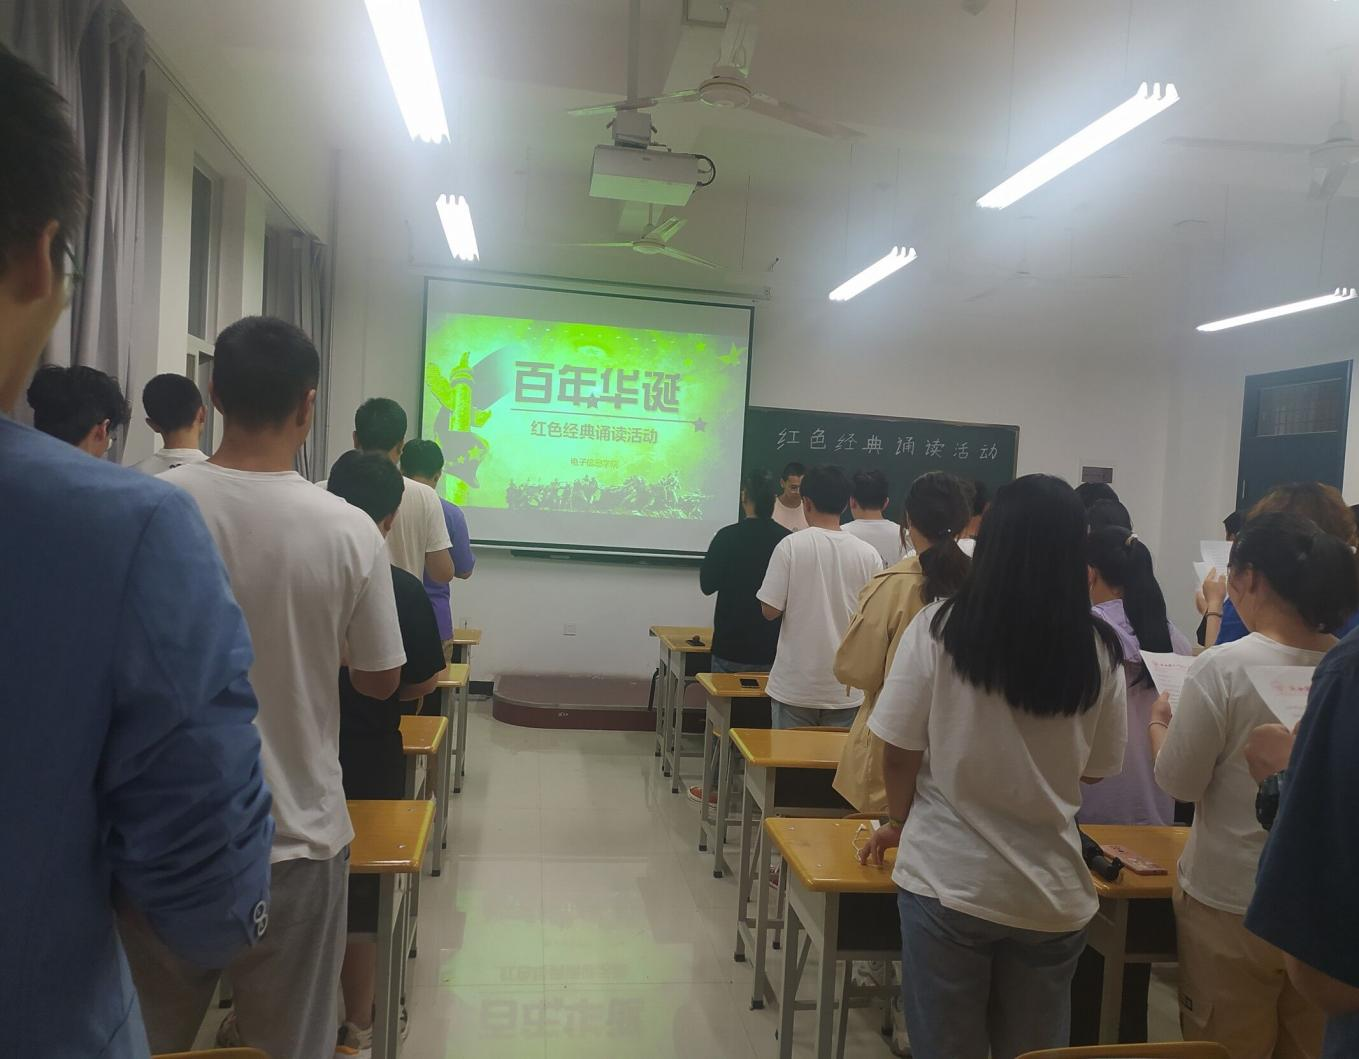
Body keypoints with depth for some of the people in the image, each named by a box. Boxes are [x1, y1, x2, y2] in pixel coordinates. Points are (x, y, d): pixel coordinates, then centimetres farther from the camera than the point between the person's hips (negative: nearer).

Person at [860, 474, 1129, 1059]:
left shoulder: (939, 627, -14)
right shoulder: (1100, 651, -6)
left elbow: (898, 752, -7)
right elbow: (1096, 768, 6)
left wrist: (898, 821, 11)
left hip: (948, 879, -2)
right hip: (1052, 891, 3)